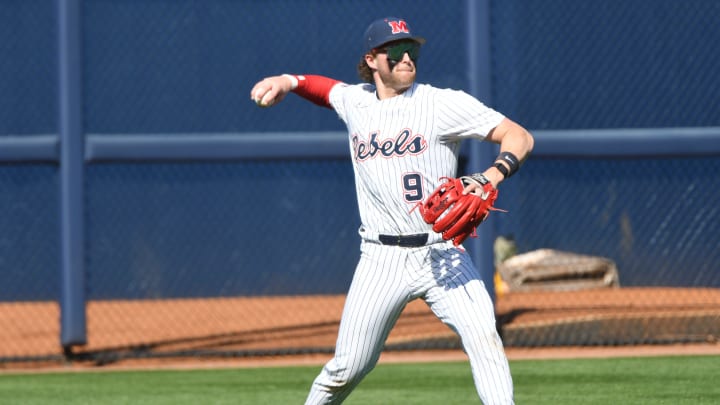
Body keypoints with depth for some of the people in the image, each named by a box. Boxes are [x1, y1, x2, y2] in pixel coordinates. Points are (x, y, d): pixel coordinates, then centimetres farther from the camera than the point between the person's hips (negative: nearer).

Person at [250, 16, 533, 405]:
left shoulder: (443, 104, -4)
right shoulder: (355, 102, 9)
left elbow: (520, 137, -6)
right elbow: (325, 87, 34)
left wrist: (491, 177, -24)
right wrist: (288, 81, 13)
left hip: (442, 254, -3)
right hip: (382, 259, 3)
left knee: (482, 335, -22)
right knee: (347, 369, 3)